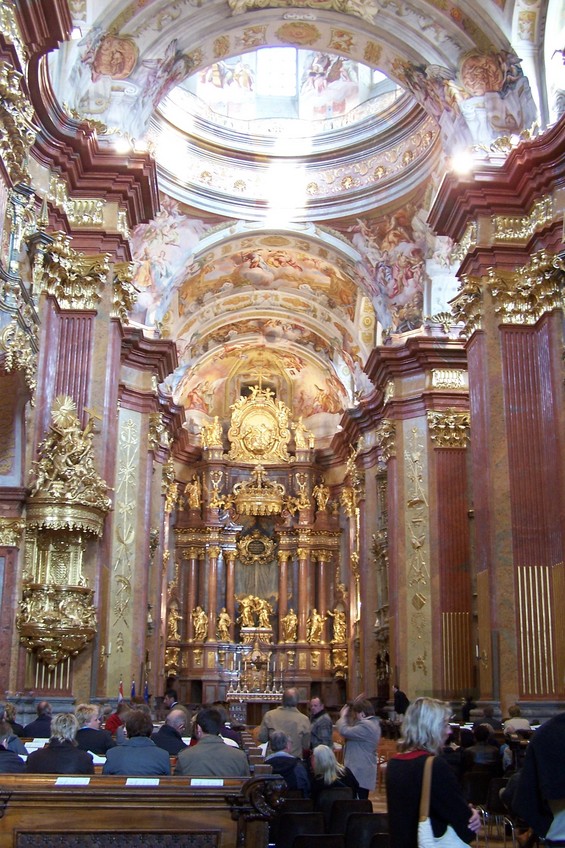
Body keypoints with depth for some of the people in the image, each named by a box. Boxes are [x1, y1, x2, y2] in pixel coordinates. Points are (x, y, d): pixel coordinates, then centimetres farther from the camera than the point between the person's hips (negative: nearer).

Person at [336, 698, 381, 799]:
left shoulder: (366, 725, -20)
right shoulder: (372, 723, 14)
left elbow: (345, 731, -24)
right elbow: (352, 731, 17)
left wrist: (343, 716, -7)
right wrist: (346, 717, 6)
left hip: (360, 773, -11)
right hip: (362, 771, 11)